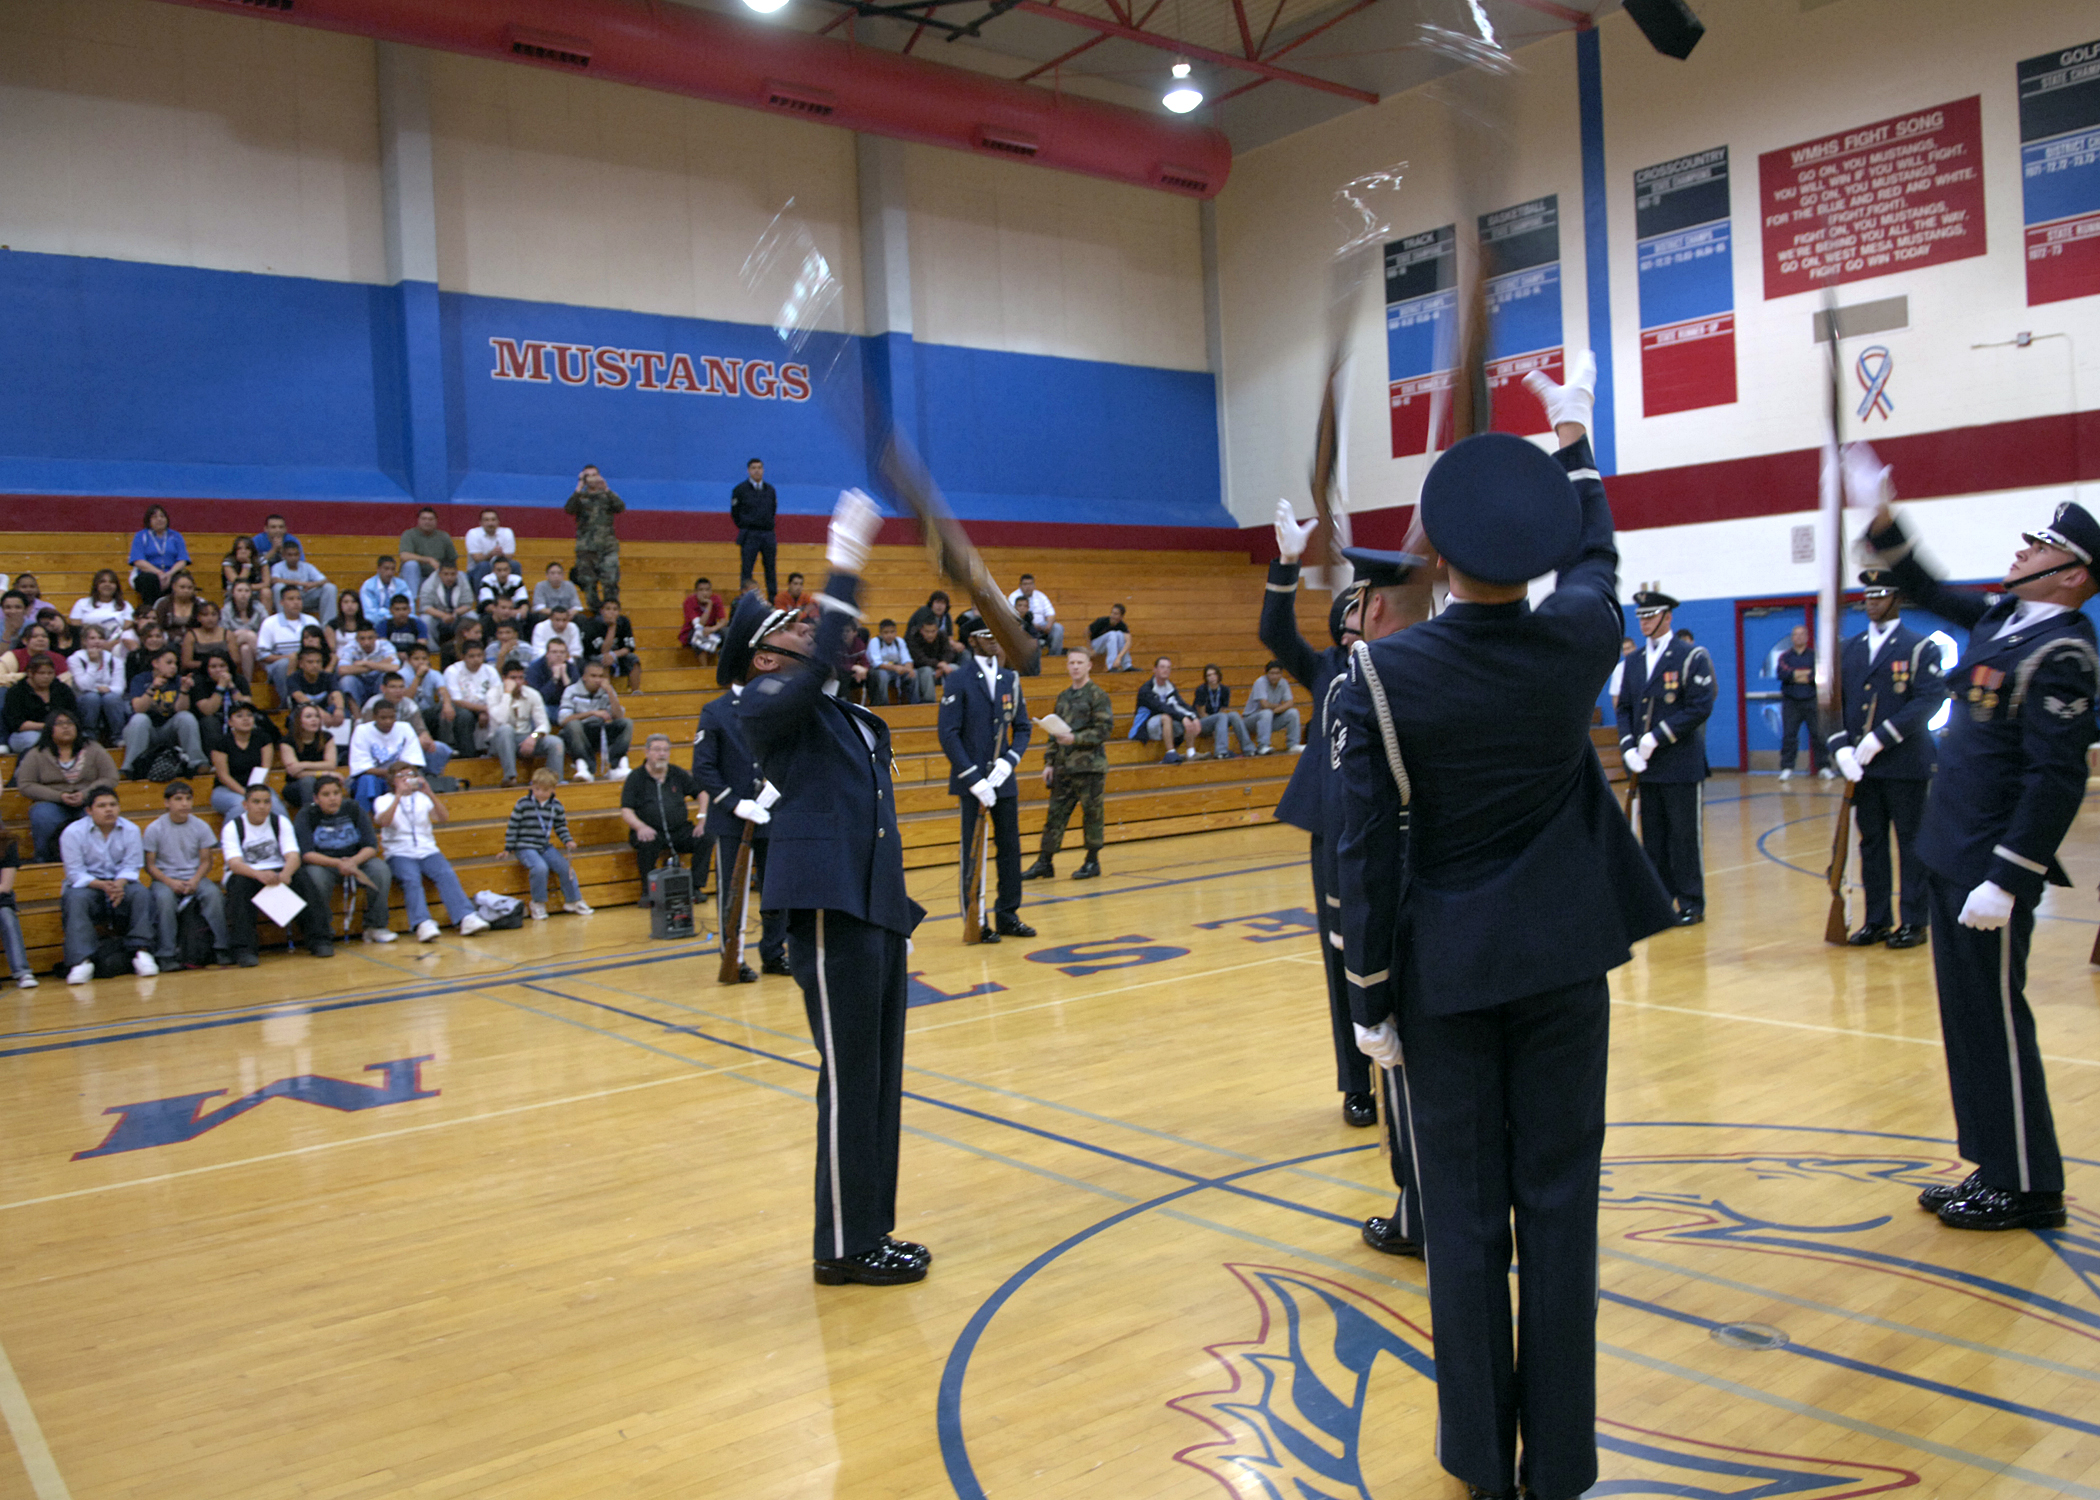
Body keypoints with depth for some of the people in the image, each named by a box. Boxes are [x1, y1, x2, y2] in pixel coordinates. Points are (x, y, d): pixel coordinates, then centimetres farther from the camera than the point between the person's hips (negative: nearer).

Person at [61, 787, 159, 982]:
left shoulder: (130, 830, 1)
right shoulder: (73, 832, -6)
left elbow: (131, 867, -4)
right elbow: (75, 873, -11)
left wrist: (119, 884, -28)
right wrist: (102, 885, -29)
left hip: (119, 885, 1)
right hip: (87, 885, -1)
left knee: (139, 892, -29)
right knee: (75, 899, -34)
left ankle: (141, 951, -30)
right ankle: (81, 961, -39)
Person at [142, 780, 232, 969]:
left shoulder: (201, 826, 3)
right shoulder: (154, 829, -3)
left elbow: (206, 861, 4)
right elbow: (150, 865, -2)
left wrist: (195, 880, -15)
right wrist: (170, 882, -18)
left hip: (195, 877, 1)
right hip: (165, 878, -1)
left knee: (213, 893, -30)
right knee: (164, 897, -35)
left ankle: (221, 948, -19)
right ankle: (166, 954, -26)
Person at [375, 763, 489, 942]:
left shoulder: (422, 798, 16)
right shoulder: (384, 800, 12)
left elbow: (445, 818, -1)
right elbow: (384, 821, -11)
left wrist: (429, 793, -12)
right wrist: (399, 795, -18)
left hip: (427, 851, 2)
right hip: (399, 853, -2)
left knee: (446, 875, -27)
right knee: (411, 879, -32)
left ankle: (466, 918, -38)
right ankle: (423, 924, -47)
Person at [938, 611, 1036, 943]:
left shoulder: (1010, 678, 10)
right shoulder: (958, 681, -6)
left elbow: (1022, 727, 12)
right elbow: (949, 735, -11)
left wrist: (1008, 763, -7)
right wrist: (975, 780, -15)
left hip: (1004, 780, 5)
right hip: (971, 782, -5)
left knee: (1010, 847, 8)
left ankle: (1008, 916, 19)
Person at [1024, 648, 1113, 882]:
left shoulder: (1097, 695, -4)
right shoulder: (1063, 697, 15)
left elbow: (1105, 729, -12)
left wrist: (1075, 738, -20)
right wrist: (1049, 763, 13)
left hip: (1089, 766, -6)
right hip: (1063, 766, 6)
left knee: (1091, 813, 1)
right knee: (1056, 813, 6)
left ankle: (1092, 862, 12)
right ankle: (1045, 862, 10)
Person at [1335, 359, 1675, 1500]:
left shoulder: (1381, 672, -14)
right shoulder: (1579, 638, -6)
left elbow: (1367, 851, -13)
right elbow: (1594, 558, 18)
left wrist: (1371, 999, -3)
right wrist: (1573, 441, 34)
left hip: (1443, 970, -2)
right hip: (1563, 960, 2)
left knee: (1463, 1213, 8)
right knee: (1559, 1201, 9)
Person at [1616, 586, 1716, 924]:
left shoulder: (1691, 657, -5)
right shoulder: (1633, 662, 13)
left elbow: (1700, 707, -13)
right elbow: (1624, 709, 13)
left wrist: (1656, 738, -17)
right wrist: (1628, 747, -4)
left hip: (1681, 766, -5)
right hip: (1647, 768, 5)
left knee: (1685, 837, 0)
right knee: (1652, 838, 10)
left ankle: (1691, 904, 9)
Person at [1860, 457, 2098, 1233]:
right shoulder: (2001, 617, 9)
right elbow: (1927, 590, 27)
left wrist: (2005, 879, -23)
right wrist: (1882, 516, 17)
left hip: (1992, 868, -9)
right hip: (1951, 857, 9)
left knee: (1994, 1021, 0)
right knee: (1967, 1017, 14)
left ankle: (2027, 1187, 13)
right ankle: (1995, 1169, 25)